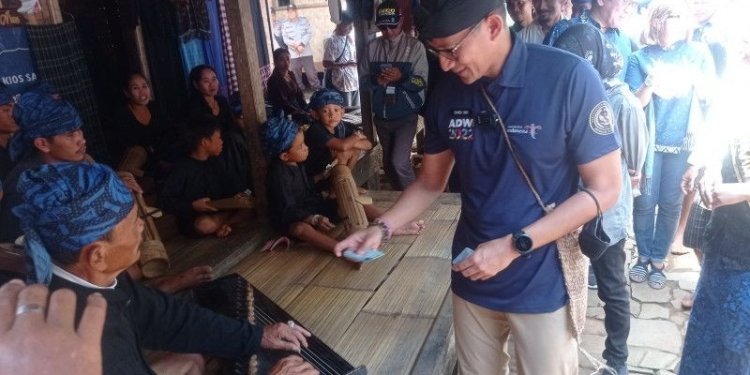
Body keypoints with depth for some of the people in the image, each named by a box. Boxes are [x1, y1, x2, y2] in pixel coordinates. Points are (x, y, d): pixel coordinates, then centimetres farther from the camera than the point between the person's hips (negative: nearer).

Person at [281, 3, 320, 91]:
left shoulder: (304, 20, 4)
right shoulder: (284, 24, 2)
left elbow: (309, 34, -3)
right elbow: (285, 39, -3)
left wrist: (302, 44, -16)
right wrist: (296, 45, -17)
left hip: (306, 53, 0)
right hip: (293, 55, 0)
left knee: (312, 74, 0)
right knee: (296, 76, 5)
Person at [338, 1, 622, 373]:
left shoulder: (569, 78, -19)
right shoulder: (447, 93, -4)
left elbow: (604, 188, -14)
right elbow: (430, 182, 8)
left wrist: (513, 246, -20)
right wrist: (382, 227, -8)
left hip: (542, 283, -4)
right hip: (472, 277, 4)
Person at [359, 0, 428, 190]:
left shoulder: (415, 46, -8)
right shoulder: (372, 47, 2)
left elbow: (421, 82, -11)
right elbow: (362, 80, 3)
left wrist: (401, 77, -28)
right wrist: (376, 80, -17)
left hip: (406, 115, -4)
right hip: (381, 116, 5)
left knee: (399, 162, -14)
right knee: (388, 162, 16)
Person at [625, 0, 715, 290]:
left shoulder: (697, 53, 6)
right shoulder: (640, 58, 1)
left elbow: (707, 96, 6)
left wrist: (695, 79, -12)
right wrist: (651, 82, -23)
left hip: (683, 140, 1)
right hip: (648, 140, -1)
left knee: (671, 203, 5)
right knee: (645, 201, 3)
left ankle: (658, 260, 18)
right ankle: (643, 256, 19)